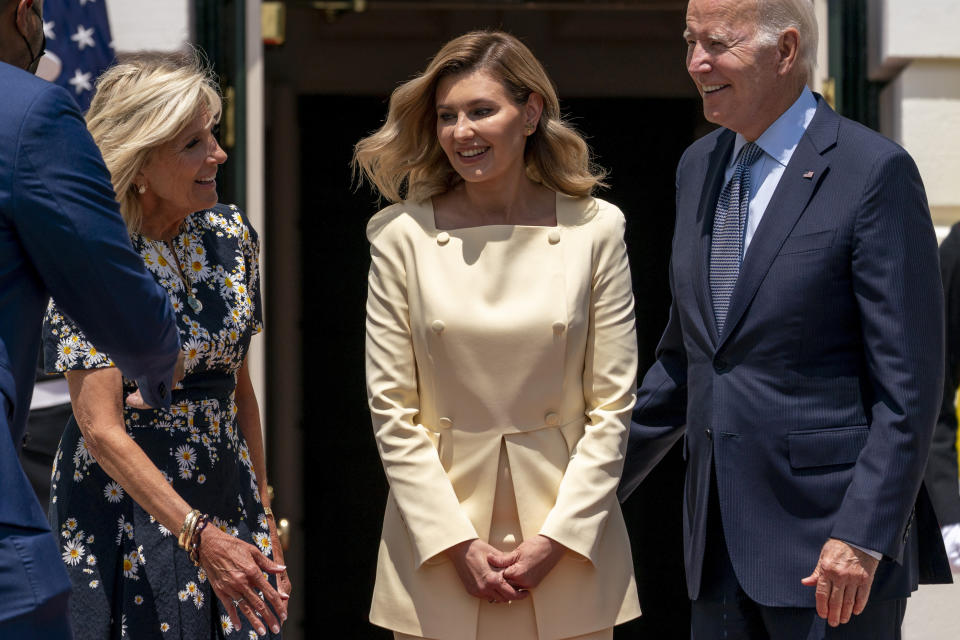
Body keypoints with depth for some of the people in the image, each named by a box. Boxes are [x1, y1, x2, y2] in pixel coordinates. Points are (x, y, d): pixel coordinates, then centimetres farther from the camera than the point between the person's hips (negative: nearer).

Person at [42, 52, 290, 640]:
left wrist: (264, 515, 11)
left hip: (227, 497, 5)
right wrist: (200, 536, -27)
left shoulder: (231, 234, 3)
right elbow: (102, 428, -19)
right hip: (126, 499, -5)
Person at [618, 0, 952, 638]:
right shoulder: (699, 166, 14)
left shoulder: (875, 172, -9)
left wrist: (863, 536, -19)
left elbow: (908, 382, -12)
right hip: (721, 541, 7)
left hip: (835, 541, -7)